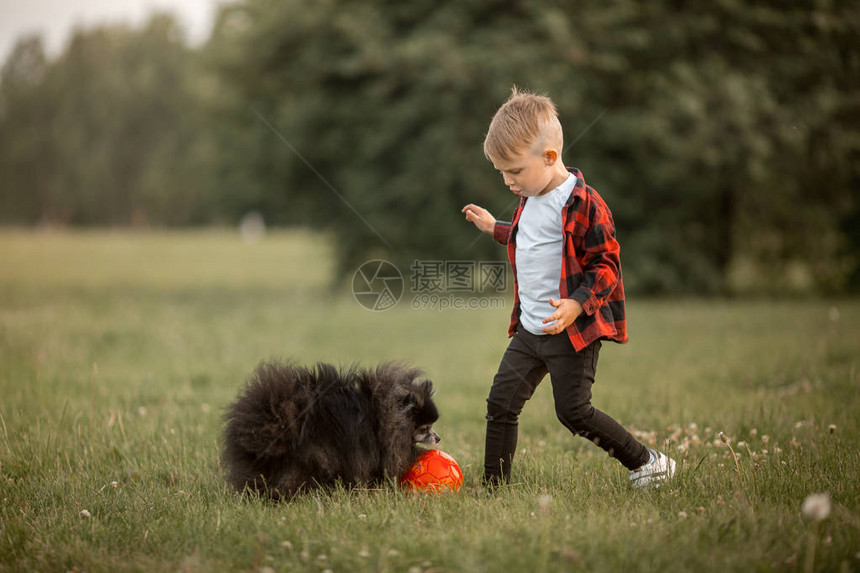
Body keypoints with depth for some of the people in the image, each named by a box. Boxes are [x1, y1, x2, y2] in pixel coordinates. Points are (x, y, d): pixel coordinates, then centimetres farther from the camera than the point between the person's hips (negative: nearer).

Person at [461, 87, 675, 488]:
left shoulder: (584, 204, -17)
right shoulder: (531, 199, 11)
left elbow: (606, 264, -17)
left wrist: (577, 304, -29)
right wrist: (495, 229, 32)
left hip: (572, 332, -8)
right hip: (529, 330, 8)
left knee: (573, 412, -4)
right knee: (501, 402, 5)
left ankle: (647, 462, 13)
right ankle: (494, 485, 13)